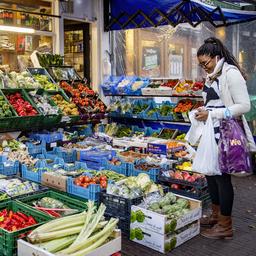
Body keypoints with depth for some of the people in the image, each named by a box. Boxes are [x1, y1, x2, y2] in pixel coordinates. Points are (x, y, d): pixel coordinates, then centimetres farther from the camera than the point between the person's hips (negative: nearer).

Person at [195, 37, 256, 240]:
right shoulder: (212, 76, 13)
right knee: (210, 172, 15)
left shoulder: (231, 73, -13)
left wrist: (212, 114, -21)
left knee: (222, 176, -2)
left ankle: (225, 226, 12)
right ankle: (216, 215, 33)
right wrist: (203, 111, 4)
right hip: (212, 133, 9)